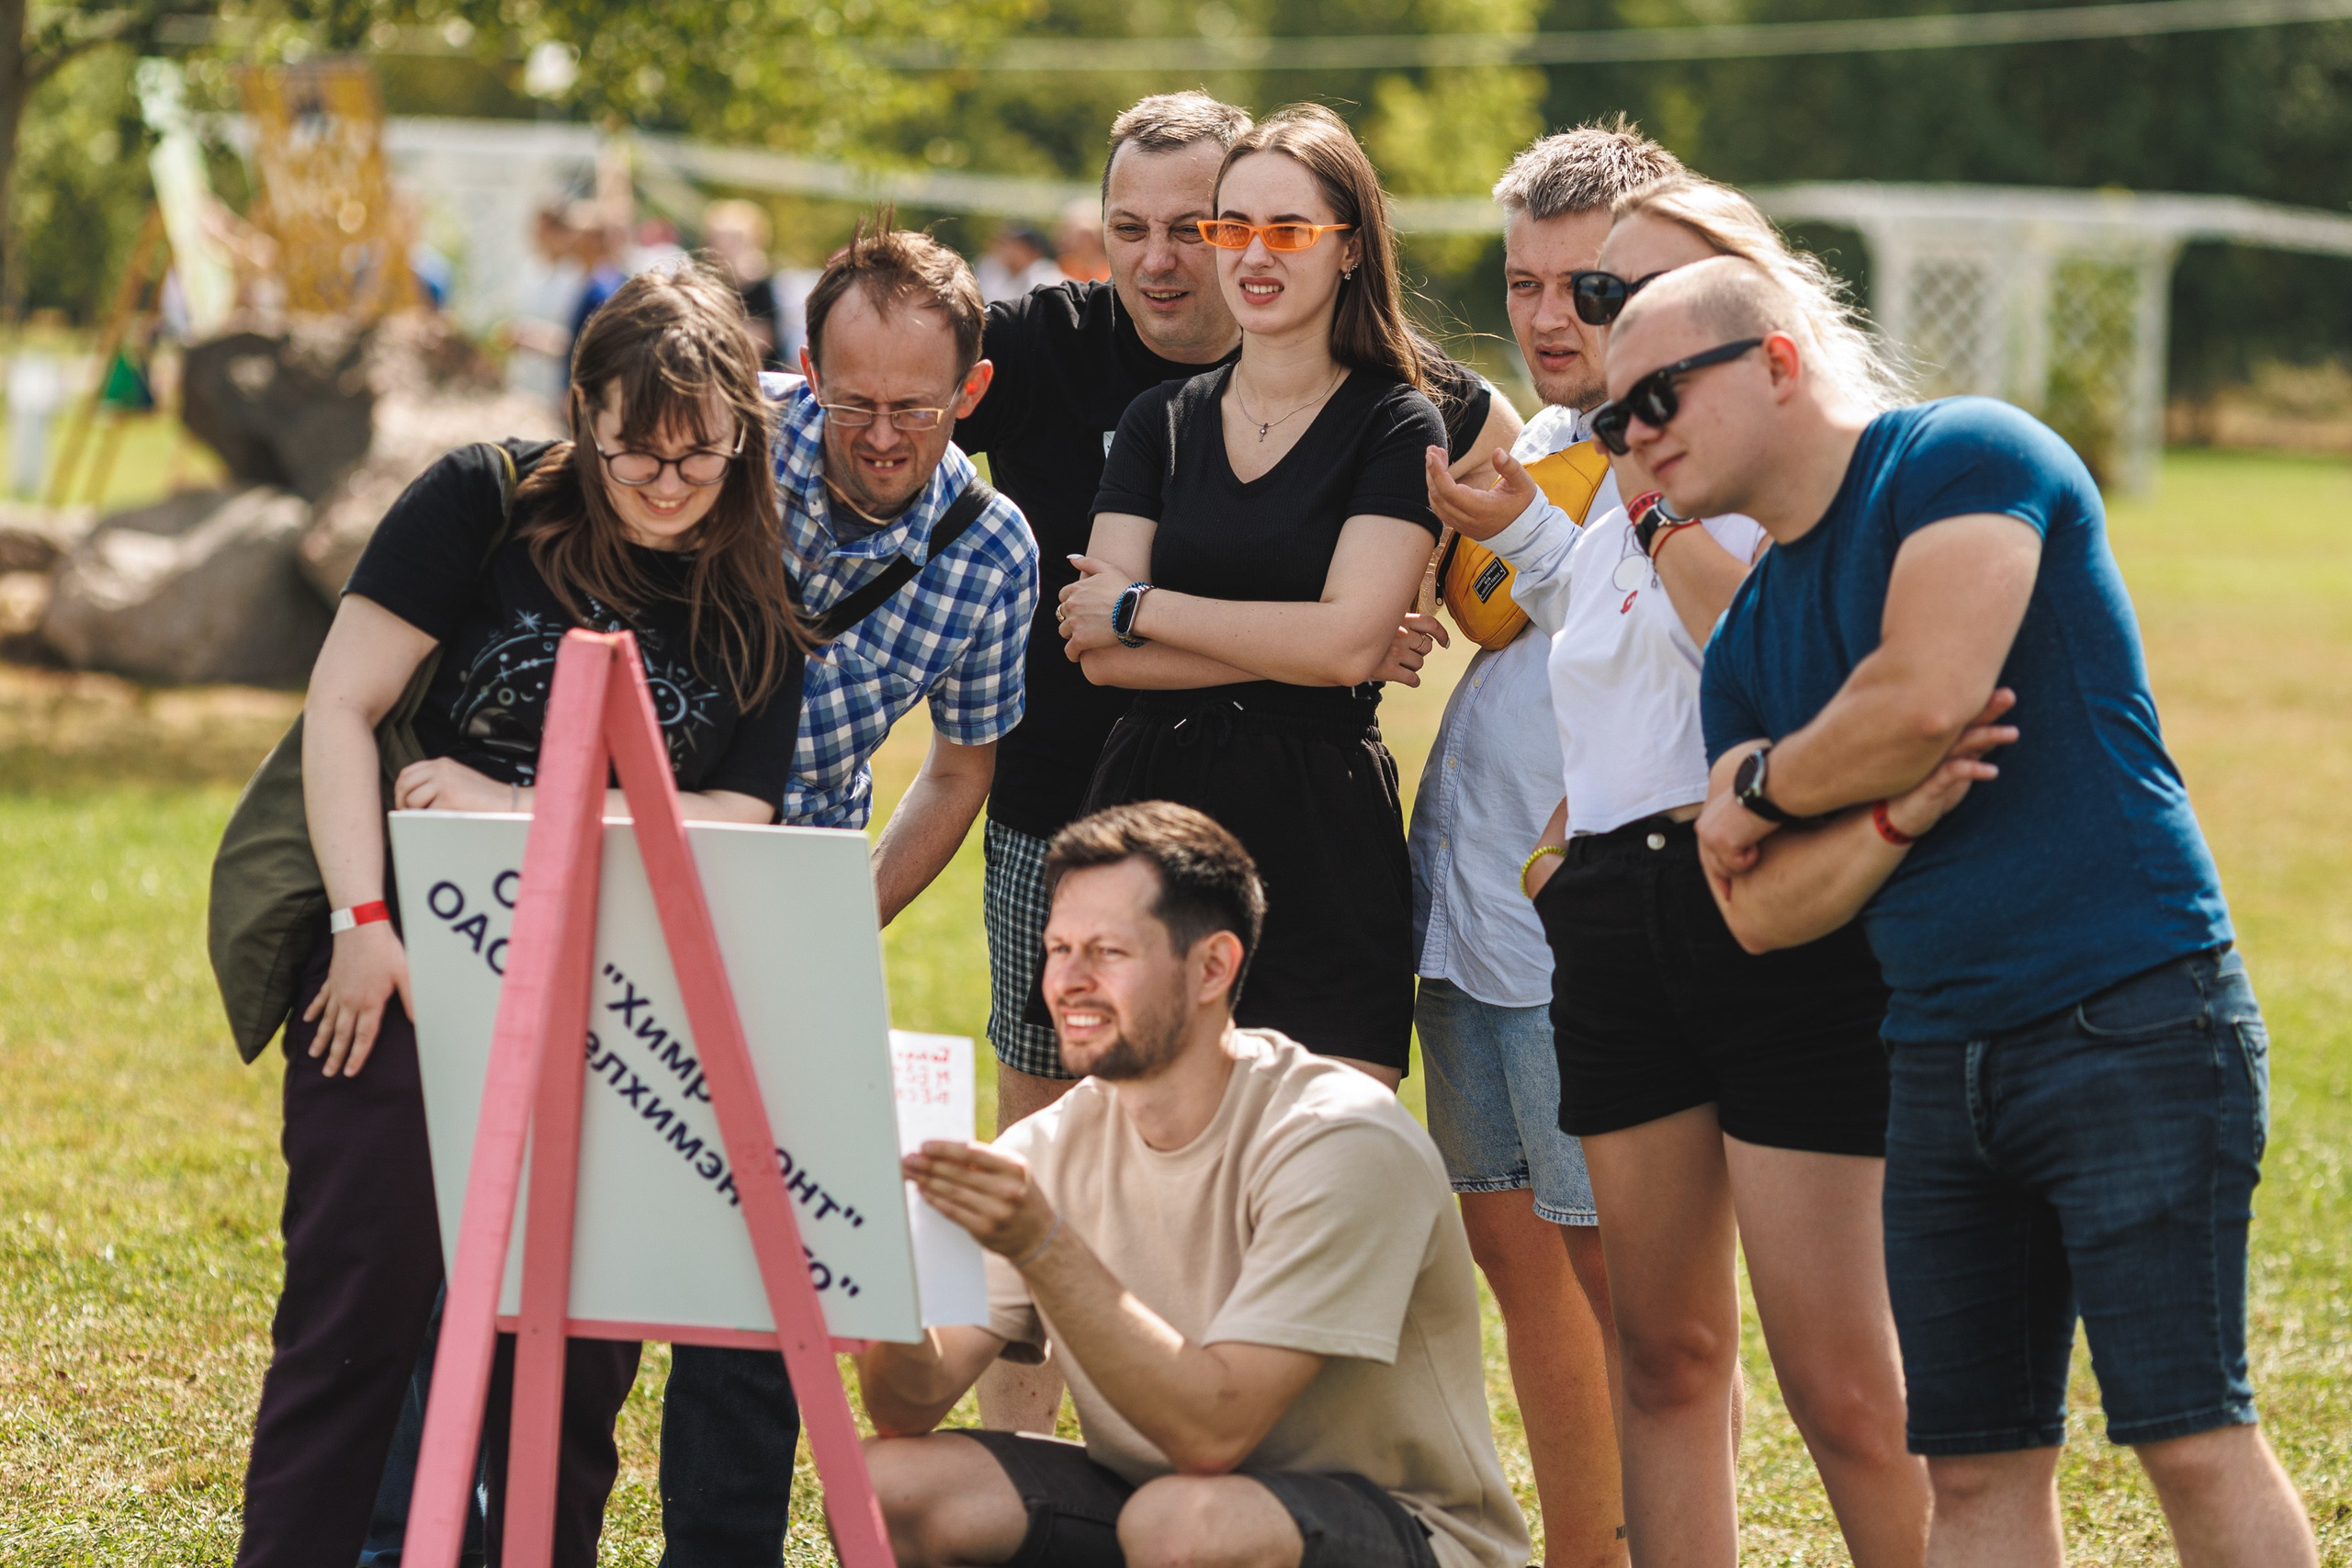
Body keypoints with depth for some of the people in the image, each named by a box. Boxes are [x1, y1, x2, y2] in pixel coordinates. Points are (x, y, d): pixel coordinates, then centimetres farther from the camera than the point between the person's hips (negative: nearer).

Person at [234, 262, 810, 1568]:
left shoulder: (756, 615, 5)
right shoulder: (485, 504, -3)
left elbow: (730, 824, -1)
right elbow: (341, 704, -4)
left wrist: (517, 808, -12)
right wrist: (366, 923, -13)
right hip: (409, 961, -3)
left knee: (578, 1327, 2)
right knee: (360, 1302, -8)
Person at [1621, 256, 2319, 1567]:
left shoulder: (1965, 454, -6)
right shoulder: (1750, 638, 16)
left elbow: (1928, 693, -20)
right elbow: (1759, 913, 11)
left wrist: (1761, 786, -1)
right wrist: (1895, 818, -9)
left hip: (2130, 1018, -8)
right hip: (1942, 1059, 8)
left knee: (2191, 1437, -13)